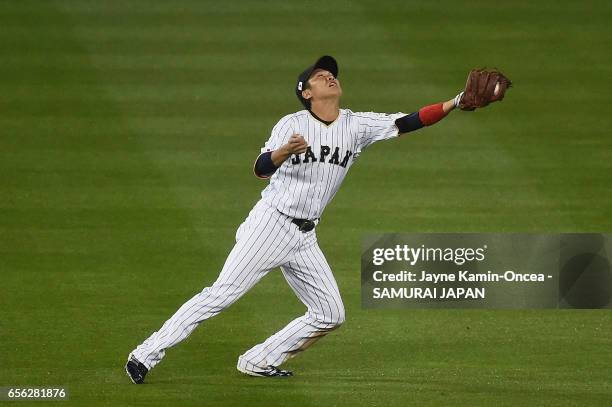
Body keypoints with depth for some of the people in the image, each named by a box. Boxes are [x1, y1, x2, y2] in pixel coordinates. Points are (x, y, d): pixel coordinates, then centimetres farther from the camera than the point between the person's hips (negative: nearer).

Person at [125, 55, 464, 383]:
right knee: (223, 294, -14)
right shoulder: (293, 124, -6)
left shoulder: (357, 125, 5)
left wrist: (456, 103, -15)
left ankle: (258, 361, 7)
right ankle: (146, 356, -11)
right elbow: (261, 169, -18)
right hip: (271, 224, -6)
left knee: (331, 315, 0)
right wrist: (284, 152, -39)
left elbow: (408, 122, -3)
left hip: (304, 238, 6)